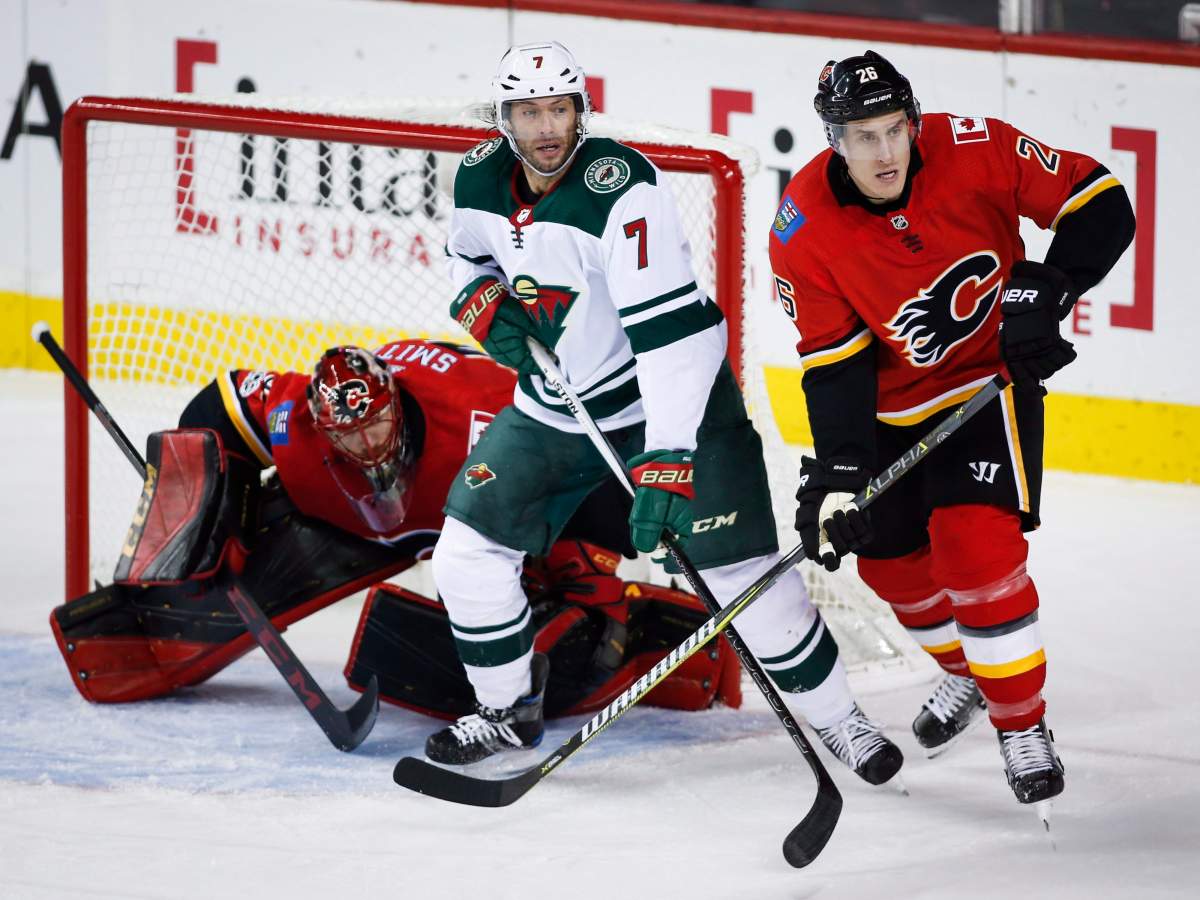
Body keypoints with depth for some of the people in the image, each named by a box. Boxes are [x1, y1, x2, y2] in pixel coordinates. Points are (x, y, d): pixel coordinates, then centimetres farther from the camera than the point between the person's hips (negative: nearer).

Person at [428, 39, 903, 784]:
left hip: (676, 394, -6)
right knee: (467, 550, 0)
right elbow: (467, 253, 17)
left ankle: (836, 716, 9)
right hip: (553, 407, 6)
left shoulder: (622, 188, -29)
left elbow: (673, 327, -34)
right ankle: (509, 711, 22)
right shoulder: (481, 179, -8)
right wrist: (483, 301, -8)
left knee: (741, 569, -10)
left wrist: (667, 461, -39)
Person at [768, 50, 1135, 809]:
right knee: (890, 560, 12)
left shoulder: (973, 150, -24)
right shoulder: (804, 227, -19)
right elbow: (833, 362, -16)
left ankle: (1023, 725, -4)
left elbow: (1101, 205, -17)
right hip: (893, 403, 3)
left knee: (975, 544, -19)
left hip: (994, 375, -3)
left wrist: (1045, 293, -28)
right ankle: (969, 671, 42)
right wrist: (835, 474, -25)